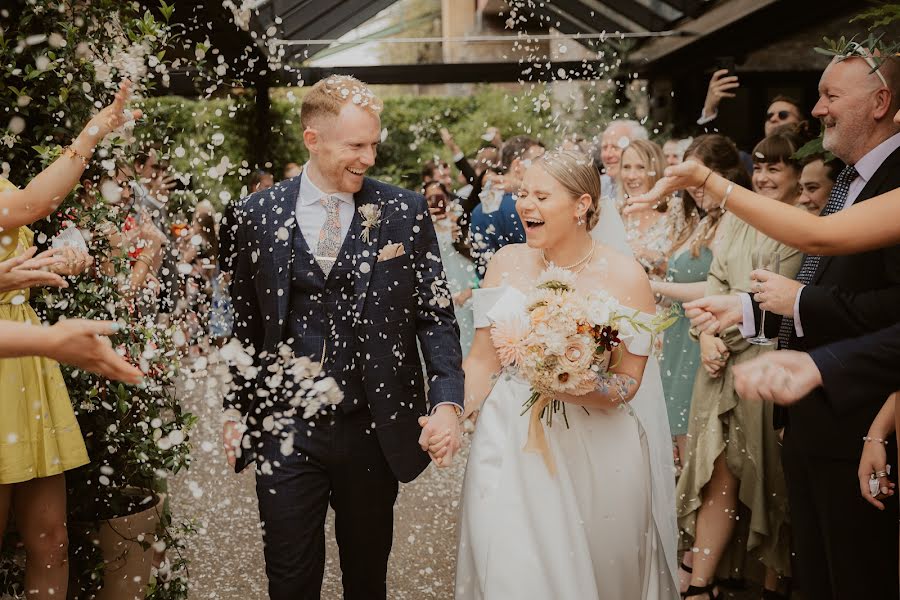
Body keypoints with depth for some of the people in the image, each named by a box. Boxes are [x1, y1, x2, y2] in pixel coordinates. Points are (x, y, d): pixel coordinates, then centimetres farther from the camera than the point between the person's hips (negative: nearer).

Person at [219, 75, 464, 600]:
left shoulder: (405, 212, -2)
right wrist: (236, 410, 6)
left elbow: (435, 314, -1)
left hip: (377, 432, 1)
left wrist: (447, 400, -13)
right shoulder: (254, 217, -1)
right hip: (284, 433, 0)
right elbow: (244, 324, 8)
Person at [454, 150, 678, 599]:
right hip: (513, 448, 2)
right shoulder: (506, 263, 1)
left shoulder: (624, 276, -8)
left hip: (597, 456, -2)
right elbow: (483, 361, 2)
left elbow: (628, 383, -8)